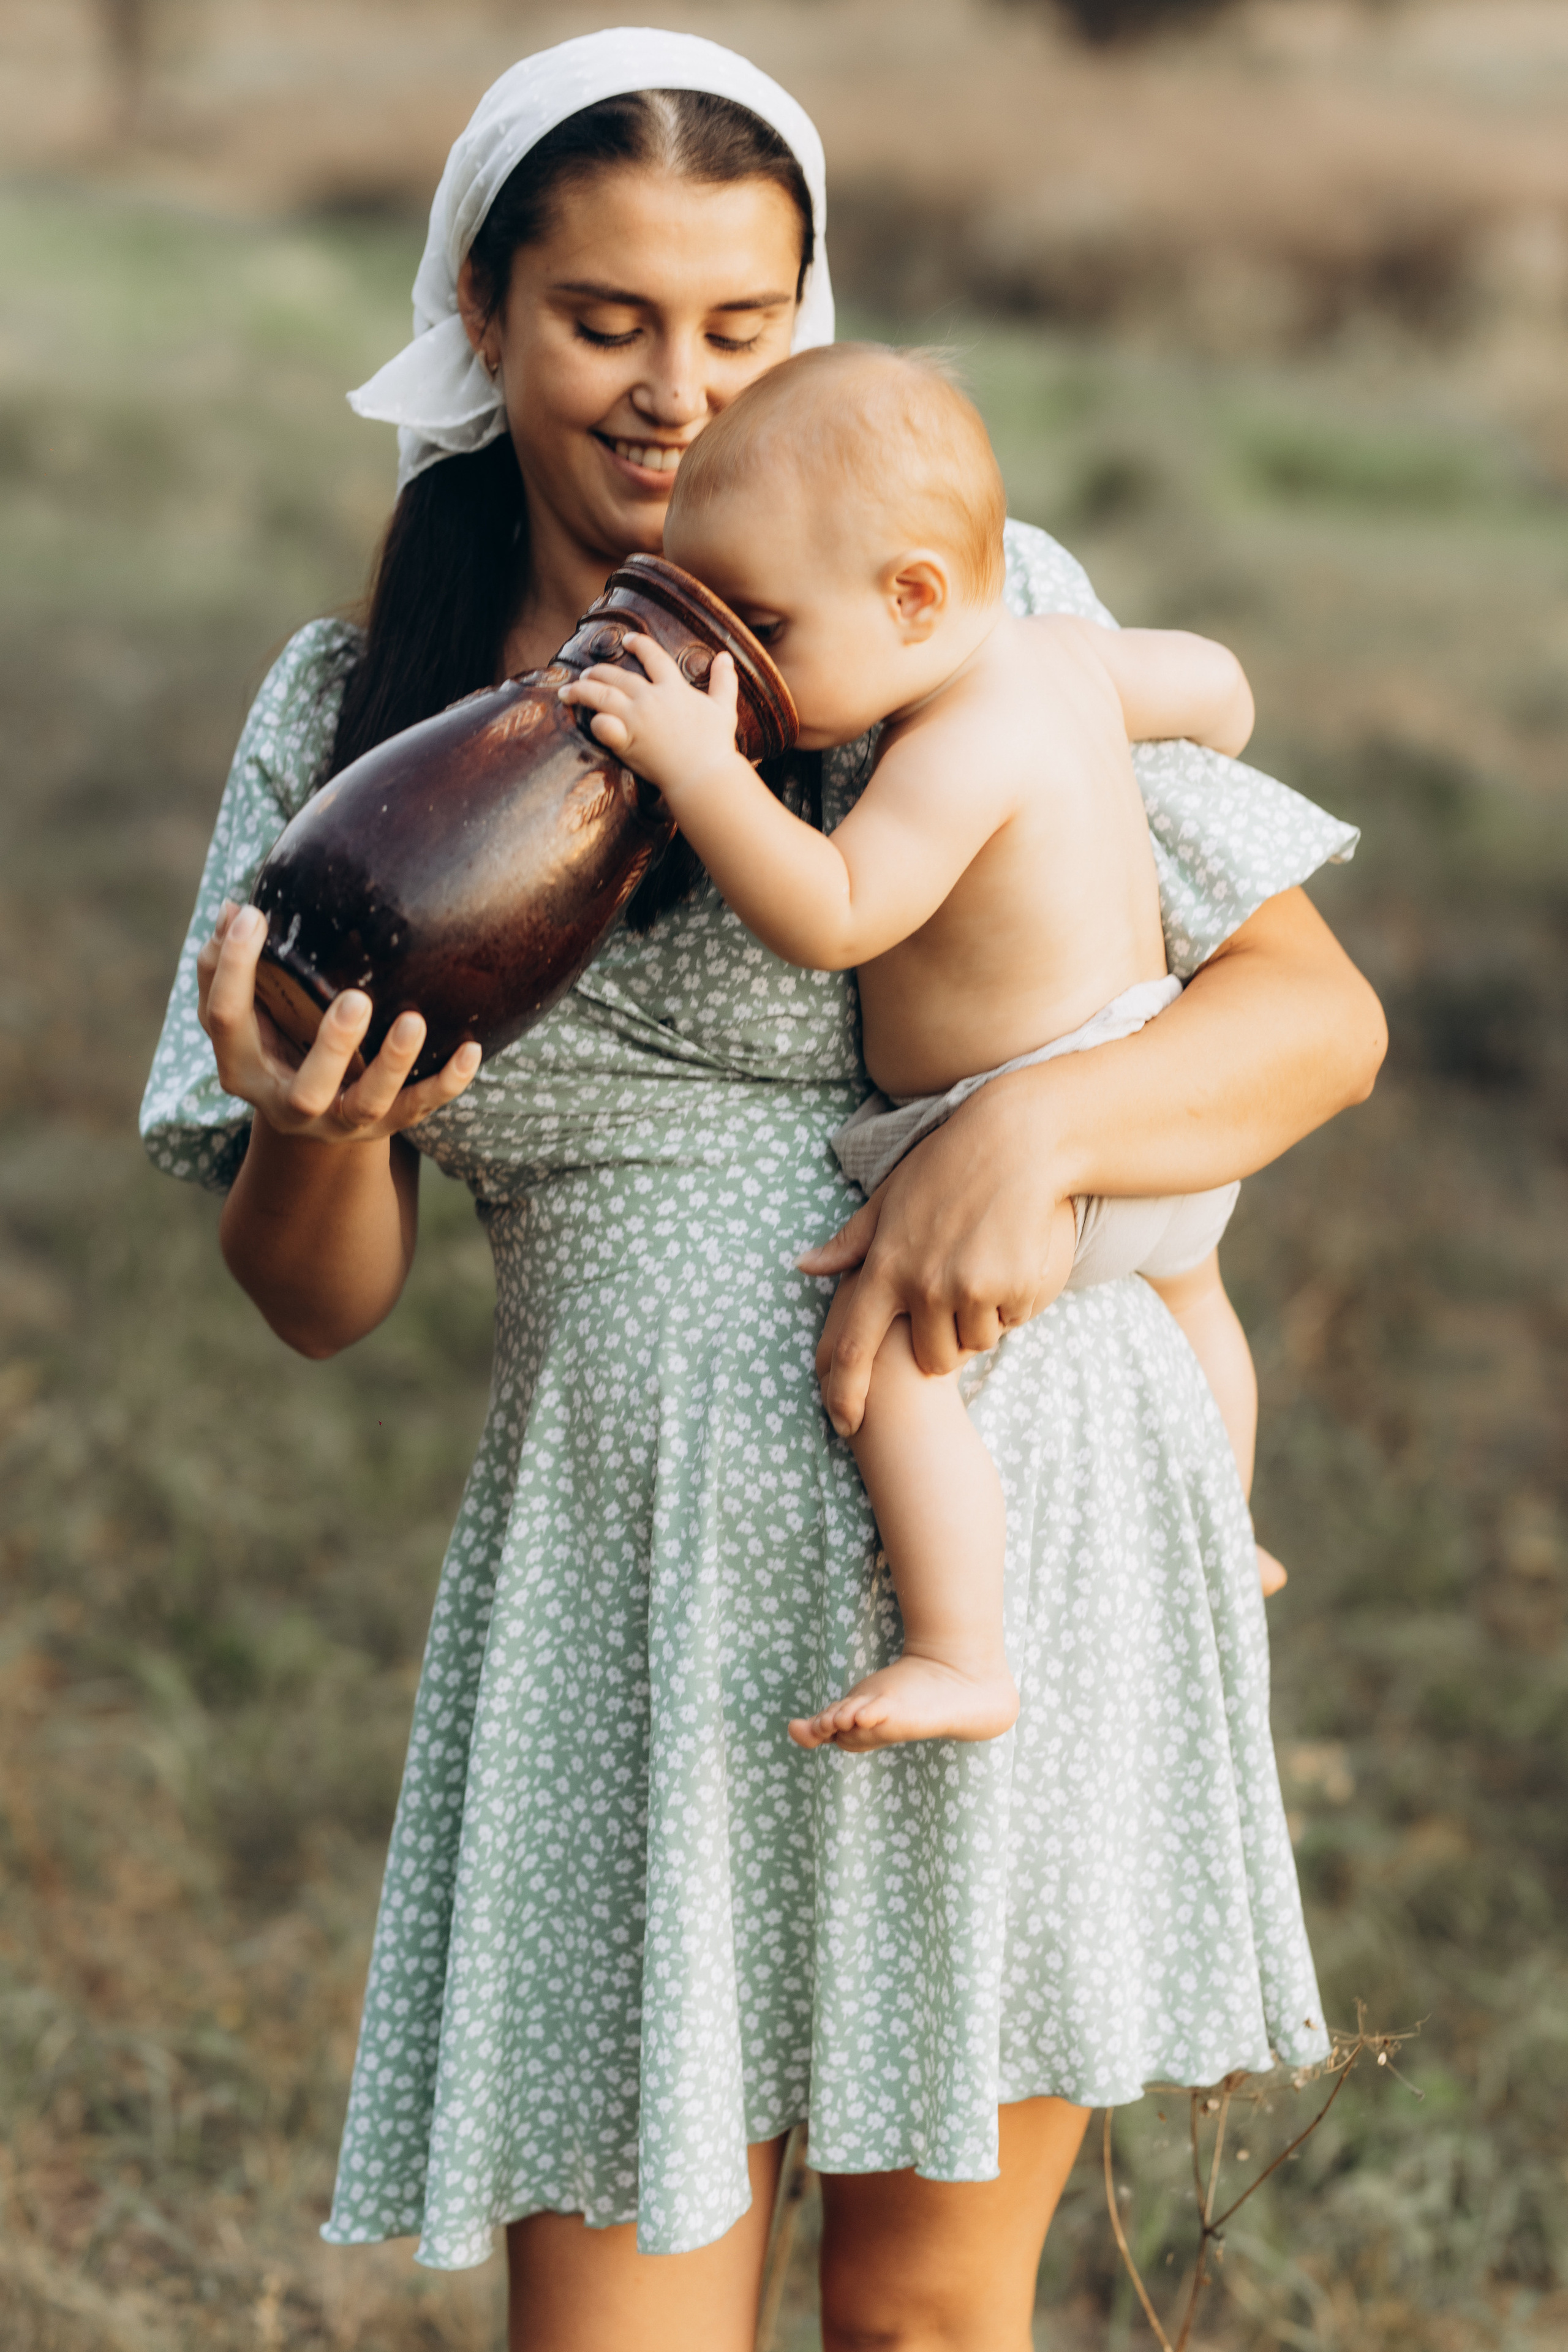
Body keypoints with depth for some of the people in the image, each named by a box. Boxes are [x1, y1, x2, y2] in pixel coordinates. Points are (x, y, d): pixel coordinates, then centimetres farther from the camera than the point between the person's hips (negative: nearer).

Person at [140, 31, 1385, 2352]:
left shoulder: (965, 596, -1)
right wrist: (313, 1138, -15)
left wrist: (1033, 1124, -19)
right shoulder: (349, 716, 7)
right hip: (625, 1587, 2)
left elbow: (1319, 1013, 0)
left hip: (1002, 1531, -2)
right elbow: (321, 1304, 8)